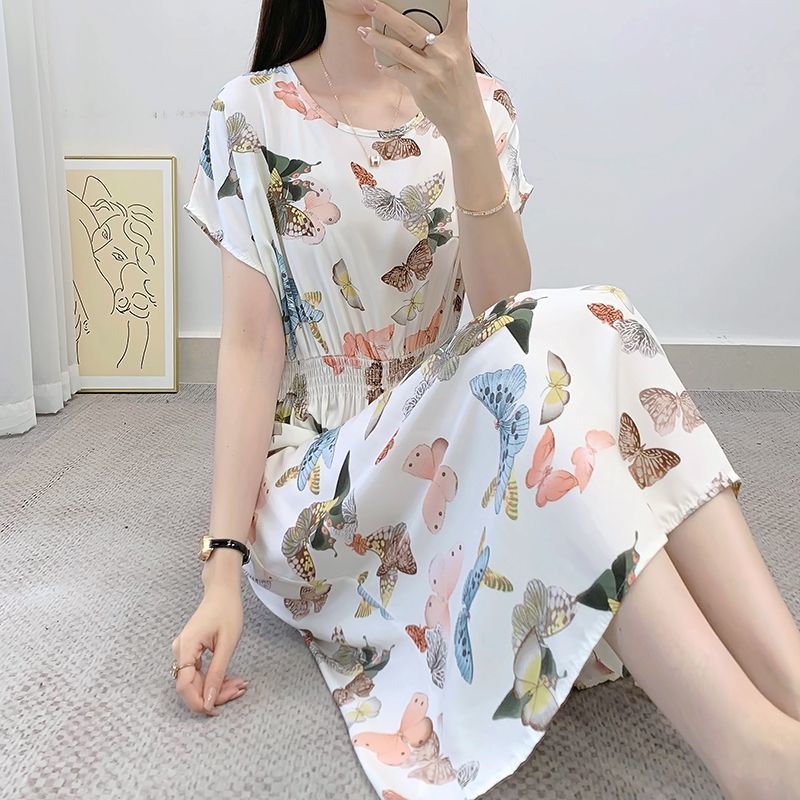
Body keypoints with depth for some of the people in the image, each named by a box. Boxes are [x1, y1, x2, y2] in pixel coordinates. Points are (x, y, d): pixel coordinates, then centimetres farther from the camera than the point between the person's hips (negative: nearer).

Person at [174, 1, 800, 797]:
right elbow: (250, 344, -8)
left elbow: (502, 310, -7)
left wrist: (466, 129, -22)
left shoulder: (481, 106, 8)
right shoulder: (251, 116, 0)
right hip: (317, 478, -3)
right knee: (538, 351, -30)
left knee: (593, 326, -26)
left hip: (457, 449, 4)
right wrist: (223, 568, -16)